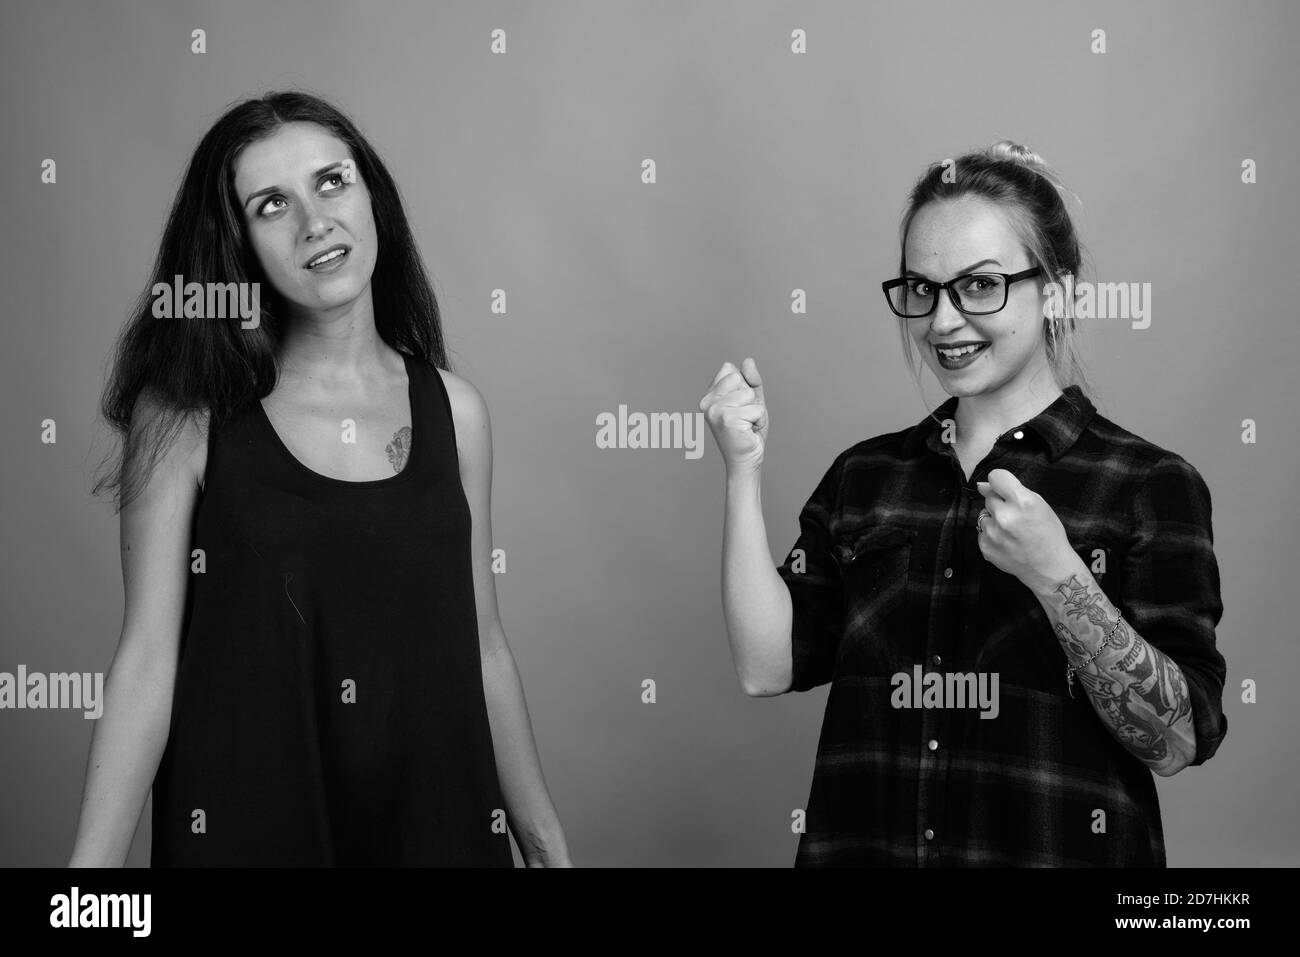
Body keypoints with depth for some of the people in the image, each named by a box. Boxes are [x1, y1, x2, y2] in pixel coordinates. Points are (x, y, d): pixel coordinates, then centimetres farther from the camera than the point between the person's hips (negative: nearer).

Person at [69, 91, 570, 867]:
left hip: (435, 815, 3)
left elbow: (483, 649, 4)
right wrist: (92, 863, -13)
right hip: (243, 823, -2)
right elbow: (148, 658, -9)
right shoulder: (184, 415, -8)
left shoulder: (454, 409, 0)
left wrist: (546, 841, 7)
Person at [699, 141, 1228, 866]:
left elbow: (1178, 743, -15)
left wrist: (1057, 576, -27)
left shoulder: (1150, 486, -9)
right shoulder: (864, 476, 3)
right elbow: (768, 665, -5)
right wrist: (744, 471, -12)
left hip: (1060, 846, -3)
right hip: (864, 844, 3)